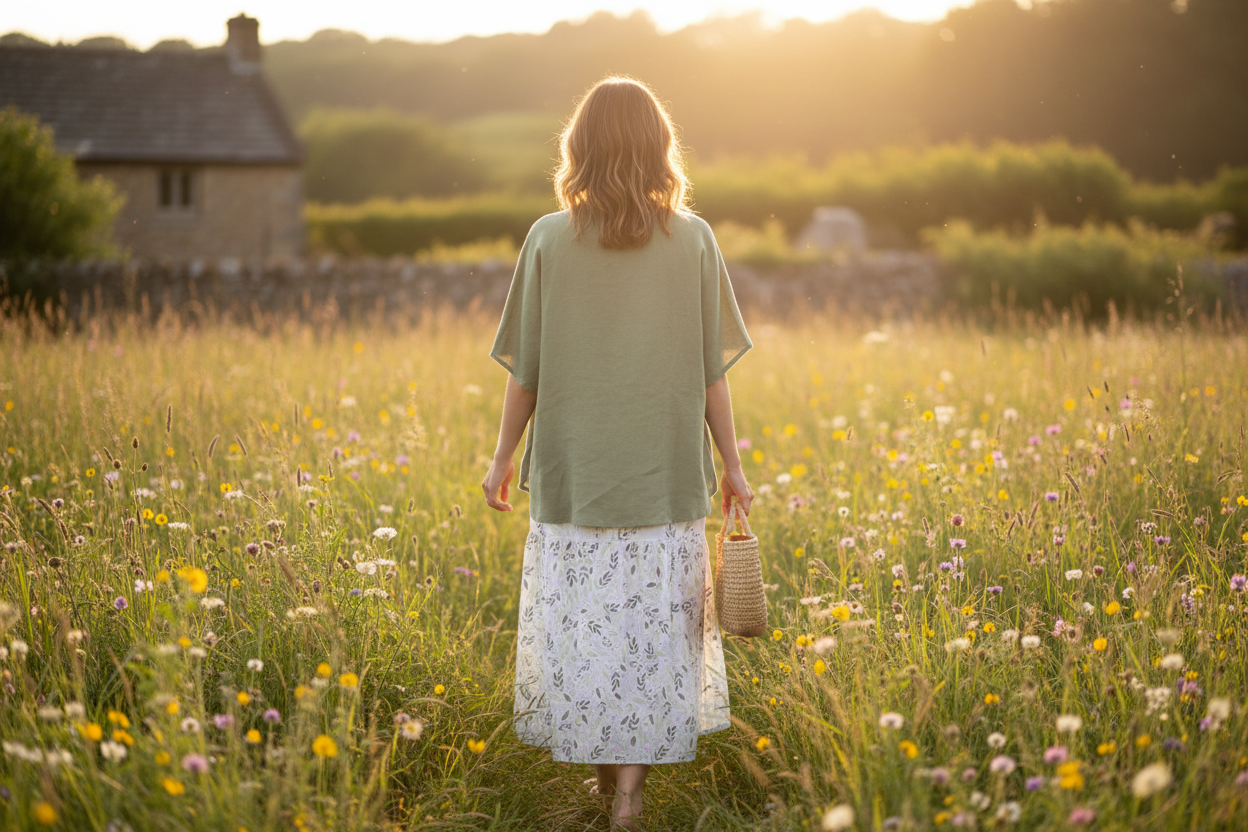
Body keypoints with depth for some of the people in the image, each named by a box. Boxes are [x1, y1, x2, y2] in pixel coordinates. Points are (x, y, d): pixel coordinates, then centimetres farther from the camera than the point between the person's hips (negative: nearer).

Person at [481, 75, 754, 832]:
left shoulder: (550, 240, -5)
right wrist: (732, 465, 9)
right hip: (667, 473, 0)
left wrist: (504, 457, 11)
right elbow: (712, 371, -1)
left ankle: (606, 767, 22)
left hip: (573, 470, 0)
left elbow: (525, 369, -1)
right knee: (656, 624, 8)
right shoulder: (692, 240, -4)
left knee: (580, 621, 12)